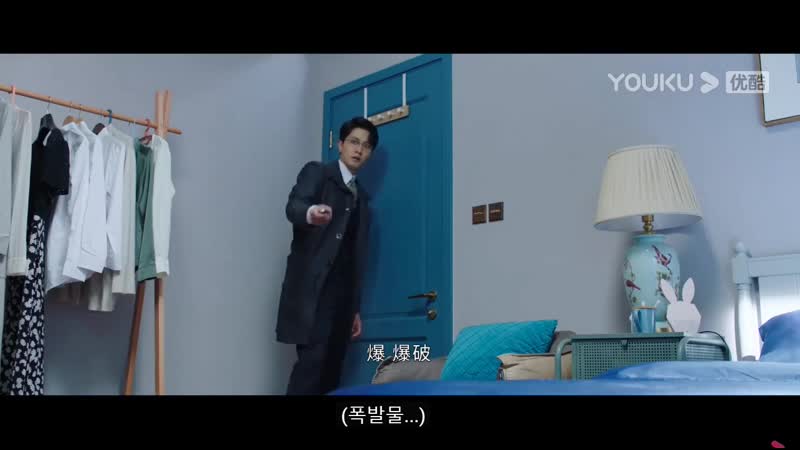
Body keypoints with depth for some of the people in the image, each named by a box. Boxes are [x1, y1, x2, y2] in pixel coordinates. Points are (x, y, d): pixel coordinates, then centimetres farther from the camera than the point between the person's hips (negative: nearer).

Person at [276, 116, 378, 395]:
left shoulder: (362, 198, 23)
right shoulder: (316, 172, 6)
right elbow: (293, 206, -15)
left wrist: (356, 307, 16)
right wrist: (311, 212, -40)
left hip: (342, 291, 6)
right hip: (312, 286, -6)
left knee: (331, 367, -1)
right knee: (312, 359, -18)